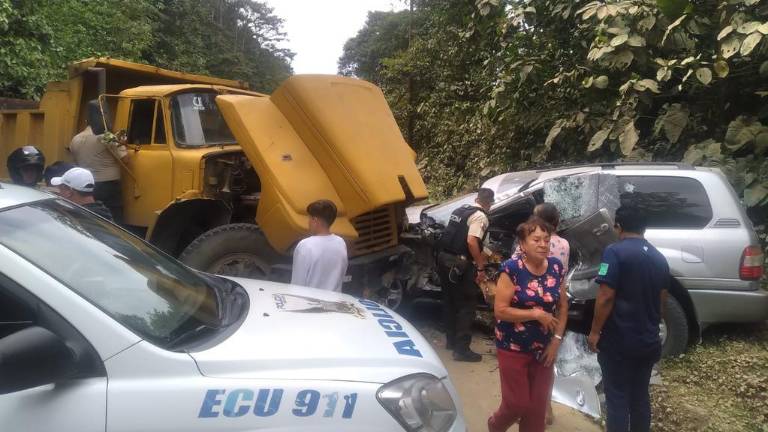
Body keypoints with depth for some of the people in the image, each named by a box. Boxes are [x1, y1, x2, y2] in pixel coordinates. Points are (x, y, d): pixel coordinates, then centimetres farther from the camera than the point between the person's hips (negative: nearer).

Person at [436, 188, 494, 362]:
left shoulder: (459, 210, 16)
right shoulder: (480, 216, -9)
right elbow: (471, 242, -22)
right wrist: (481, 267, -15)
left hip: (444, 259, 9)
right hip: (460, 264, -8)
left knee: (449, 301, 19)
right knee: (466, 305, 1)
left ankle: (451, 340, 32)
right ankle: (461, 349, 3)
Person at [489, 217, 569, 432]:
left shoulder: (556, 267, -2)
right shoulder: (512, 268, -17)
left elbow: (563, 306, 7)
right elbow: (500, 310, -19)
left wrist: (556, 339, -2)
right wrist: (536, 314, -21)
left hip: (544, 349, 4)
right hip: (513, 349, -4)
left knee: (538, 407, 10)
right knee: (517, 404, 4)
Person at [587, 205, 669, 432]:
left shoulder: (615, 252, -14)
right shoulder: (659, 258, 7)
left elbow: (606, 297, -19)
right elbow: (662, 299, 16)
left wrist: (595, 331, -11)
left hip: (618, 340, -6)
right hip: (648, 340, 6)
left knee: (617, 398, 3)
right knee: (640, 395, 17)